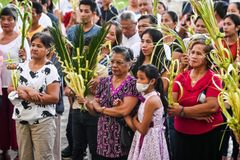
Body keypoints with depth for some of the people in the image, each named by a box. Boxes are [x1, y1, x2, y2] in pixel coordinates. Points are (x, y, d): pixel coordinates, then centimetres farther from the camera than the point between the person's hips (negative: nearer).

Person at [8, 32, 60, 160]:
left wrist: (26, 96, -16)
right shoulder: (22, 66, 8)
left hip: (42, 121, -5)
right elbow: (10, 88, 5)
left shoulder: (50, 70, -9)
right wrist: (26, 90, -15)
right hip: (21, 119, 5)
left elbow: (54, 98, -16)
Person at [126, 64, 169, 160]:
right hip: (145, 140, 9)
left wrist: (133, 119, -4)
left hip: (149, 140, -9)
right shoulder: (146, 97, 6)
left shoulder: (152, 100, -22)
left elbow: (143, 130, -20)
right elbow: (135, 126, 3)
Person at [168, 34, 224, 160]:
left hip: (208, 136, -3)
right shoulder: (180, 78, 5)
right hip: (182, 135, 3)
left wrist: (182, 111, -19)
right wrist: (197, 115, -18)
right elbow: (171, 106, -5)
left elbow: (212, 106, -20)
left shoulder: (214, 79, -6)